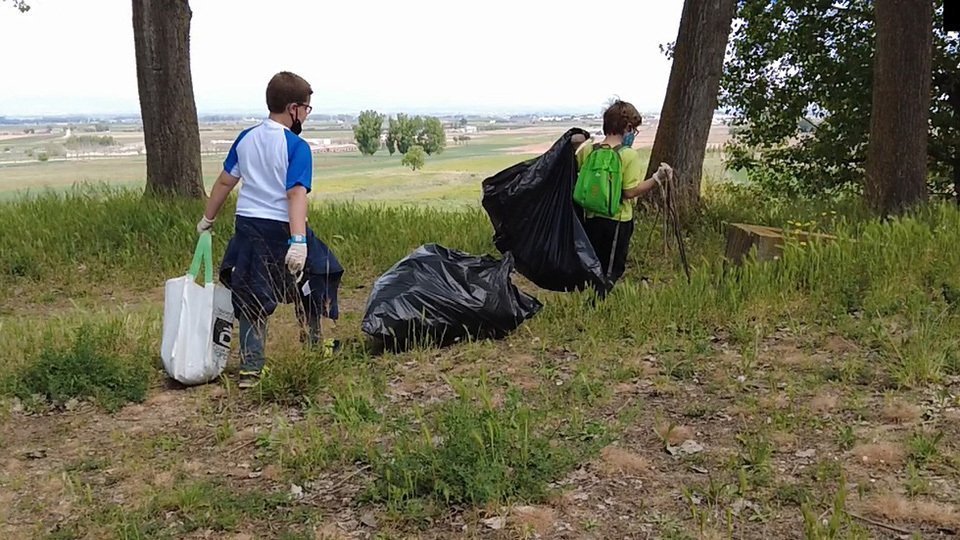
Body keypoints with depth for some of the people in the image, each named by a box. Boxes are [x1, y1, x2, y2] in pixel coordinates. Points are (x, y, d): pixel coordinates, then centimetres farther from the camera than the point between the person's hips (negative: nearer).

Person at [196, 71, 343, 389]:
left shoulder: (246, 138, 7)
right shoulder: (296, 146, -11)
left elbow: (225, 181, 13)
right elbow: (297, 194, -21)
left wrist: (208, 219, 24)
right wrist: (298, 241, -28)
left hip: (247, 226, 5)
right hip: (281, 230, -5)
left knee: (252, 297, 9)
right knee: (317, 276, 19)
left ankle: (251, 367, 8)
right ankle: (313, 341, 32)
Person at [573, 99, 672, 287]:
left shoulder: (587, 150, -1)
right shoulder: (629, 155, -14)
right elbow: (630, 191, -17)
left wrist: (575, 146, 14)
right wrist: (657, 179, -12)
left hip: (590, 218, 5)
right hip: (617, 221, -5)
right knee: (611, 272, 8)